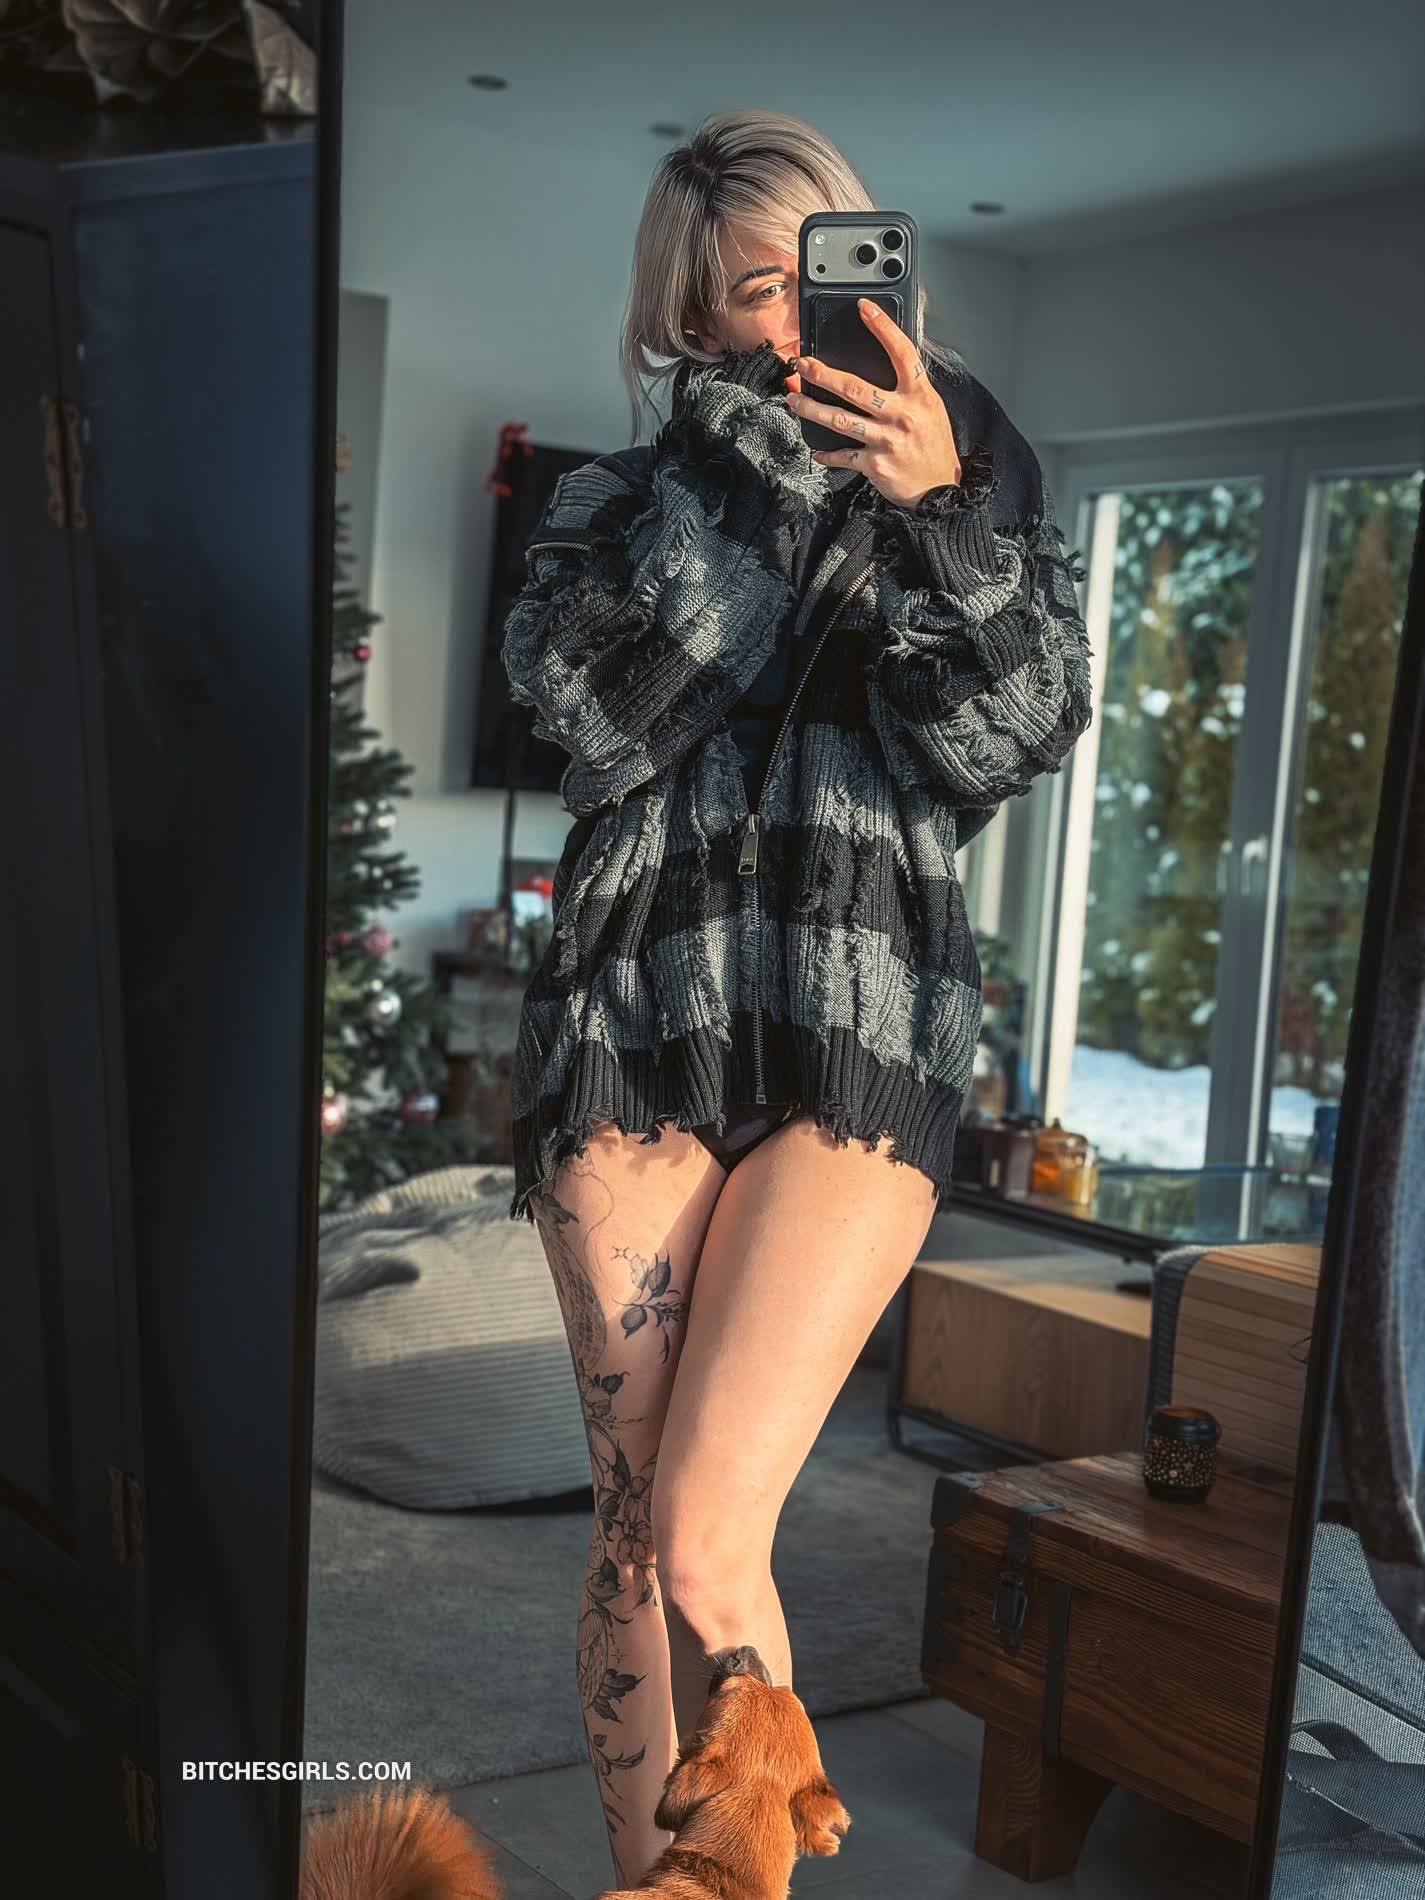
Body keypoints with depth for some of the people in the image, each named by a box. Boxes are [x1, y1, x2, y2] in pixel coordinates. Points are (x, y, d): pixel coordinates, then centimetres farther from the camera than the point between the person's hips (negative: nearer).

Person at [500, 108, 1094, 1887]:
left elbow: (1016, 736, -3)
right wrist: (752, 452, -11)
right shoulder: (619, 500, 13)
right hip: (635, 1028, 2)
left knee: (707, 1549, -13)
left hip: (858, 1037, -2)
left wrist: (938, 508, -18)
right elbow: (589, 711, -6)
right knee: (631, 1541, 5)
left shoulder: (973, 465, 11)